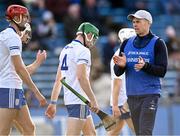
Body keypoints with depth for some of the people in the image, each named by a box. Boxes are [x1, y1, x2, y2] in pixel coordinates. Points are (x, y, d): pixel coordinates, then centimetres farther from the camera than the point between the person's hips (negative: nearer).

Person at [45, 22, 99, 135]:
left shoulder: (66, 49, 18)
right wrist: (93, 100, -20)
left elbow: (58, 79, 18)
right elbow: (81, 77, -21)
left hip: (69, 98, 10)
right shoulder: (83, 51, -10)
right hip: (79, 101, -10)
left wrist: (53, 103, 17)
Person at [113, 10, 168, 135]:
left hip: (150, 95, -5)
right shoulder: (127, 44, 13)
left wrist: (145, 66, -25)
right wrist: (121, 65, -12)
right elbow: (118, 73, 12)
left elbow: (162, 71, -8)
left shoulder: (157, 43, -1)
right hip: (132, 95, 5)